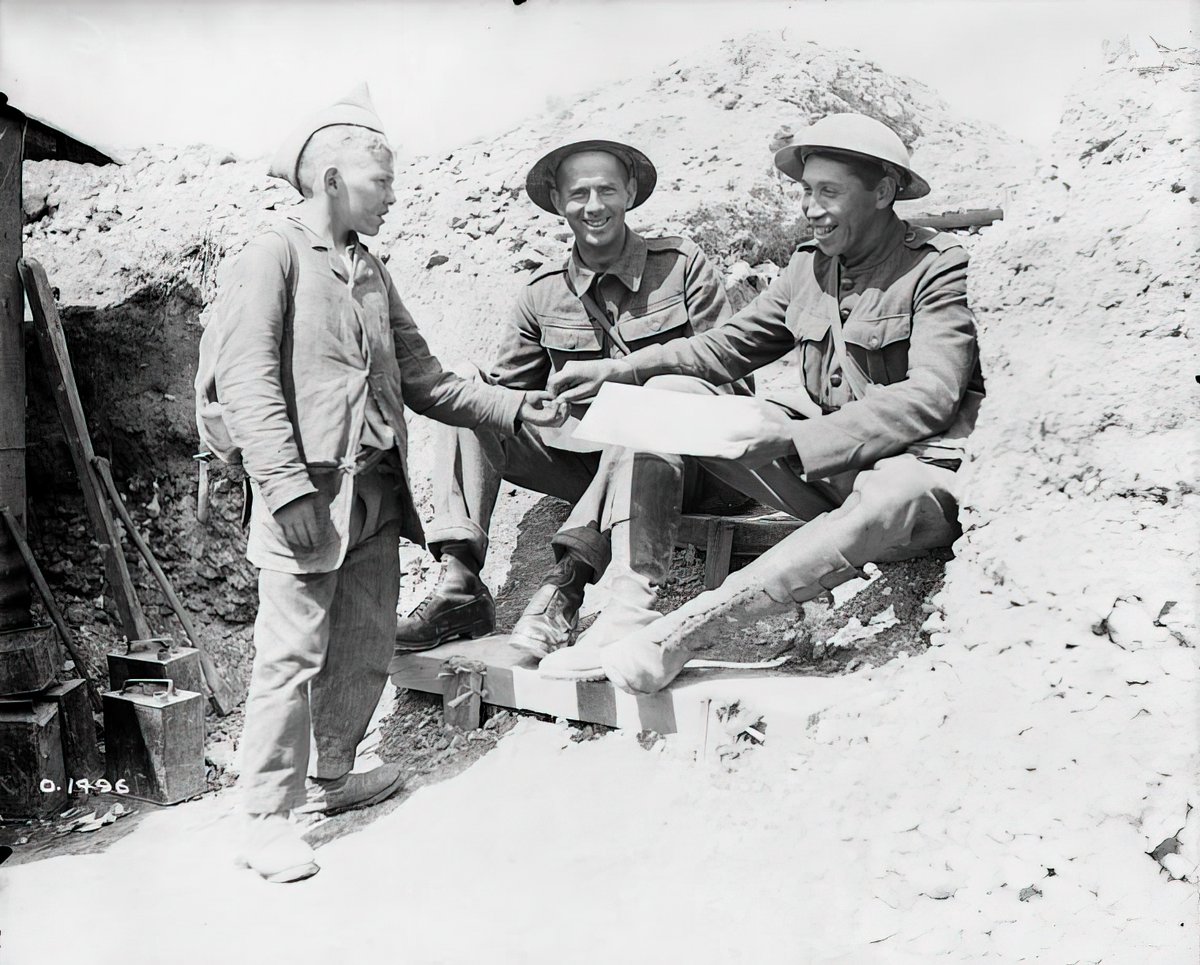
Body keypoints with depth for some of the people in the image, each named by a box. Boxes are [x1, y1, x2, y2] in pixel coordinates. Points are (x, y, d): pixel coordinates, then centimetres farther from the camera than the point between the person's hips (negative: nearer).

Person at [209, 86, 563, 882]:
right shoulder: (273, 257, -4)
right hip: (311, 495, -7)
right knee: (292, 655, -3)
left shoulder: (373, 273, 18)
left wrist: (514, 408, 6)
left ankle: (331, 774, 33)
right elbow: (247, 383, -12)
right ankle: (268, 815, 10)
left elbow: (423, 380, 15)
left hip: (379, 493, 7)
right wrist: (288, 486, -21)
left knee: (366, 650, 14)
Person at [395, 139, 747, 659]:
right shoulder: (542, 294, 8)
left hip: (681, 463, -3)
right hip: (589, 462, 4)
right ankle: (460, 586, -21)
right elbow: (505, 390, 11)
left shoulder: (681, 263, 0)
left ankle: (566, 579, -36)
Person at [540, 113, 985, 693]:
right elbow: (726, 347, 15)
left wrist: (791, 439, -30)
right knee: (668, 394, -7)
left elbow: (930, 397, -20)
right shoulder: (808, 266, 11)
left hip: (917, 461, -6)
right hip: (821, 458, 6)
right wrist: (617, 370, 0)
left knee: (895, 495, -44)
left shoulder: (940, 267, -8)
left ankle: (684, 630, -43)